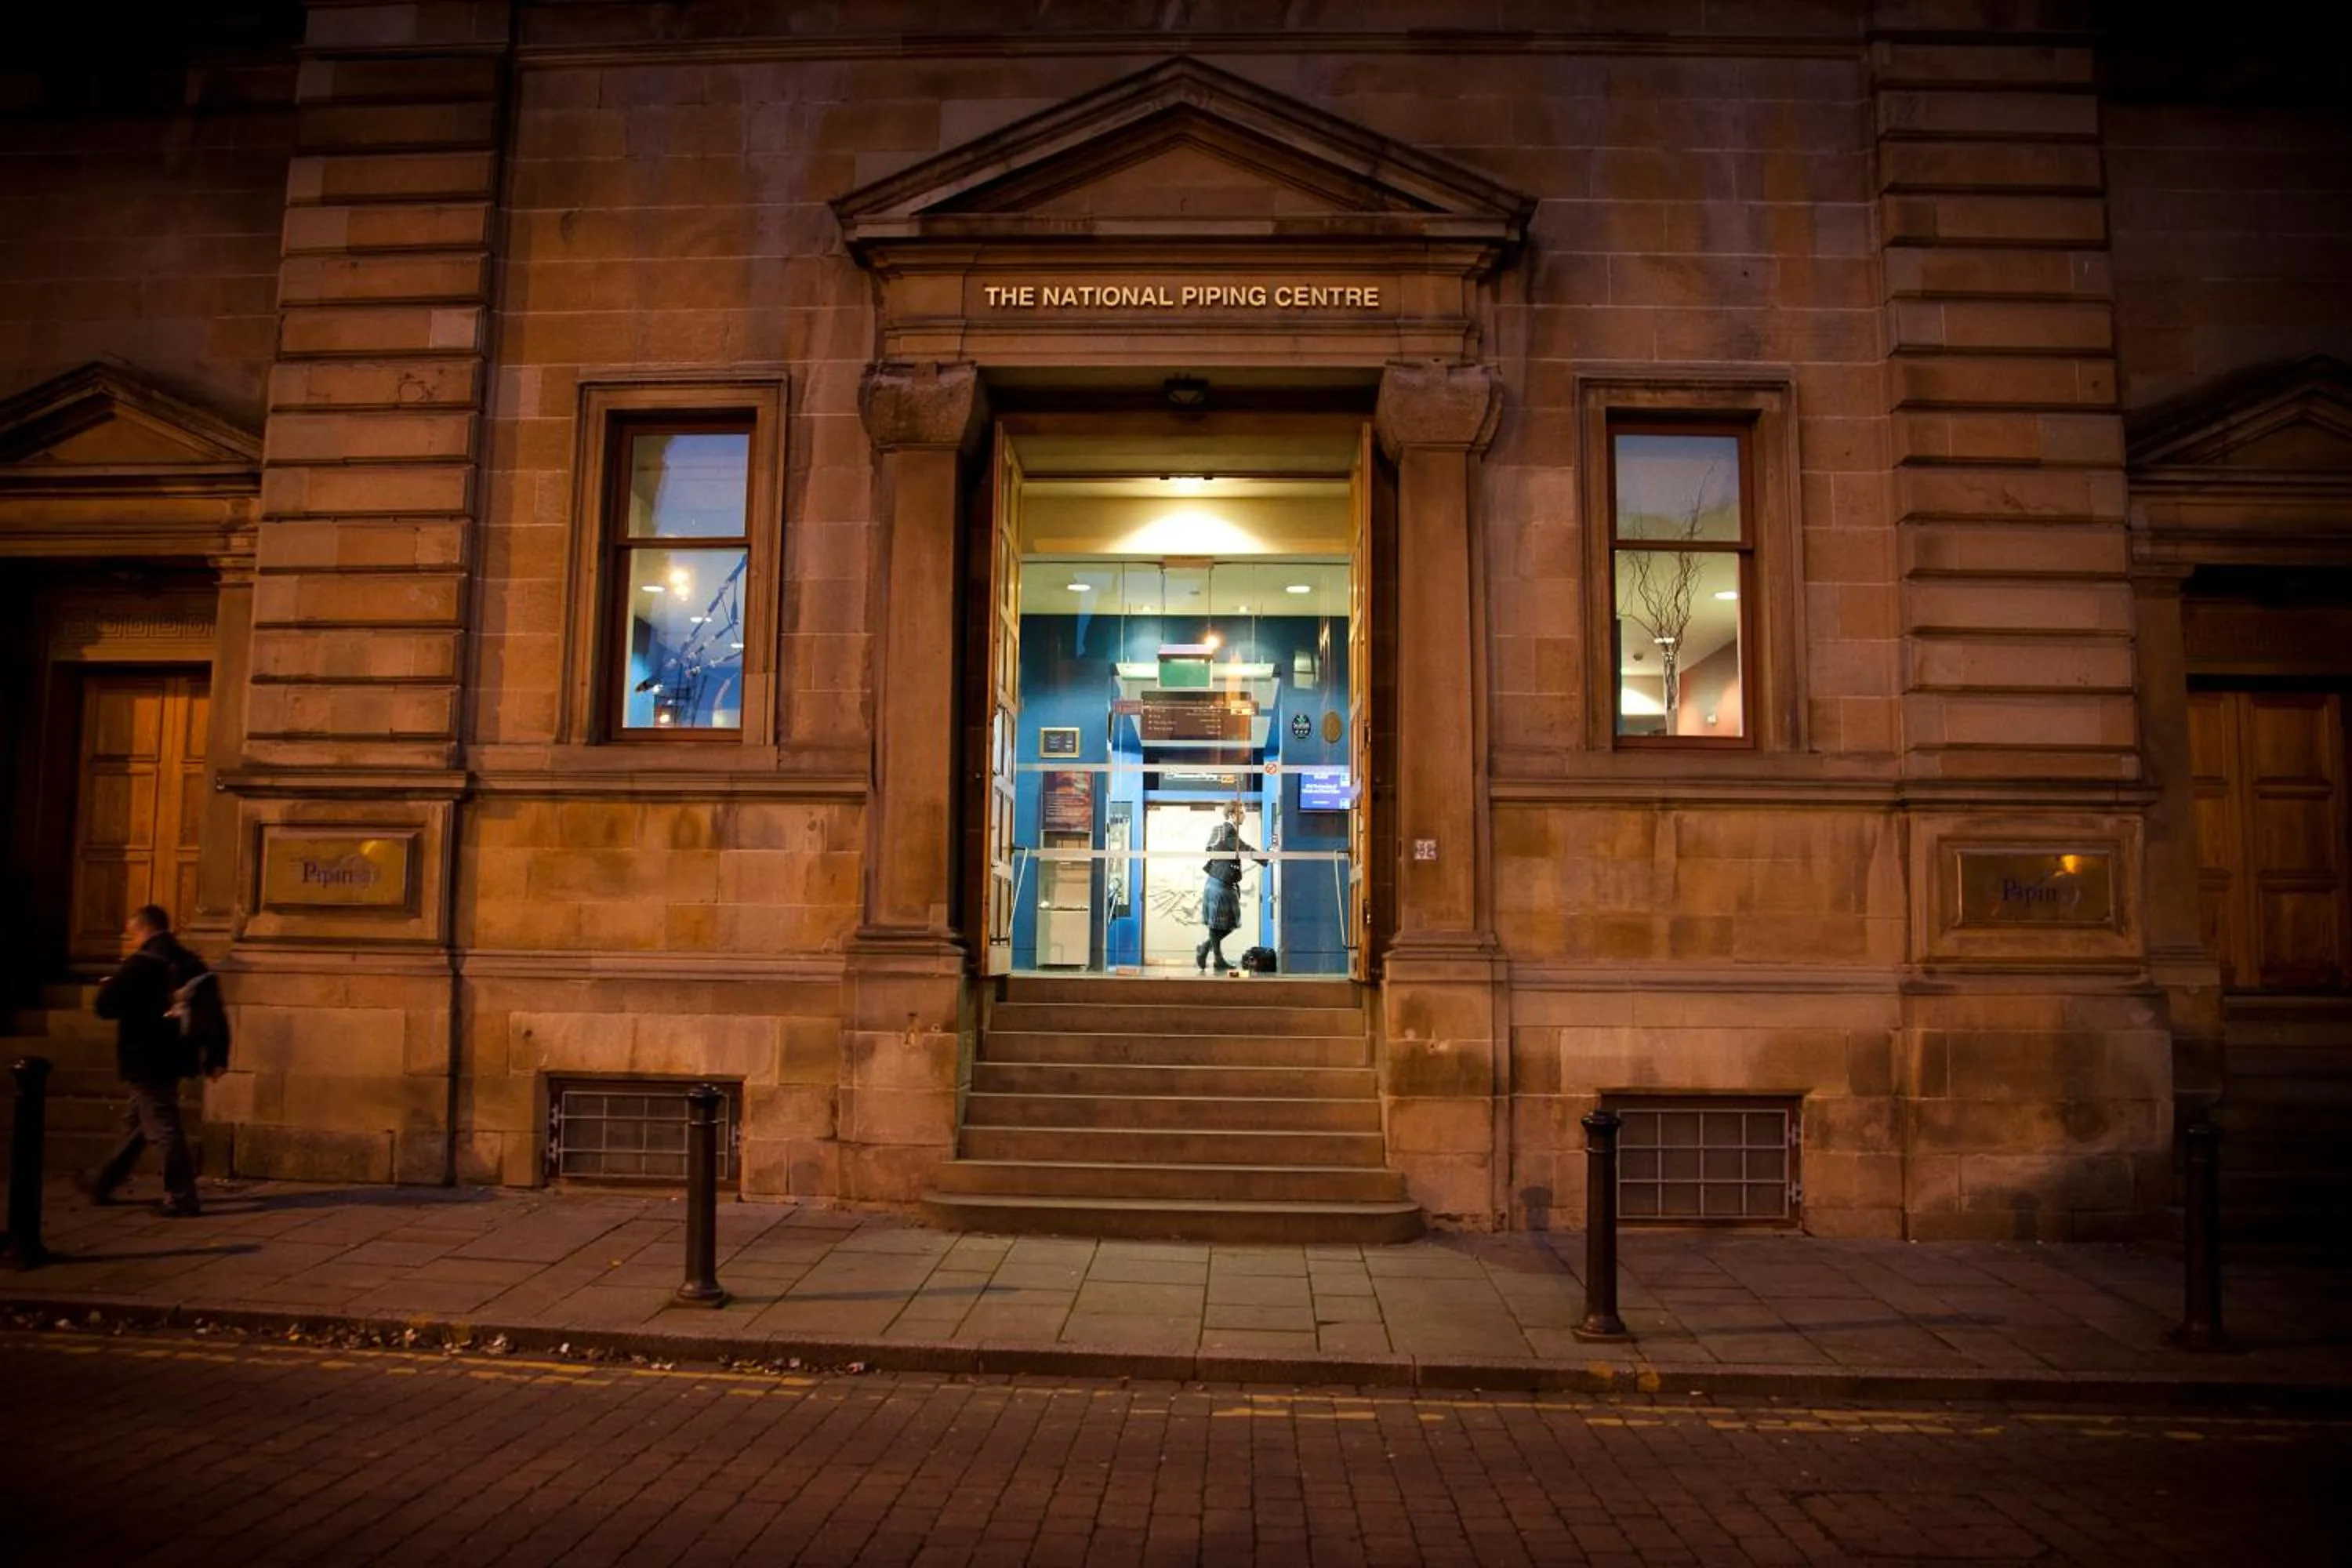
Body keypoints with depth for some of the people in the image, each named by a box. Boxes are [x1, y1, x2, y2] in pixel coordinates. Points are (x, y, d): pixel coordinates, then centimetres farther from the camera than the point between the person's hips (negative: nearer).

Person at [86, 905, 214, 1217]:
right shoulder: (191, 964, 7)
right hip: (174, 1058, 8)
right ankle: (104, 1183, 35)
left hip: (145, 1061, -8)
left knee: (162, 1127, -5)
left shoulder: (139, 964, -15)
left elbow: (106, 1006, -15)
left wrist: (107, 984, 6)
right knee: (136, 1121, 21)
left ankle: (181, 1196, -4)